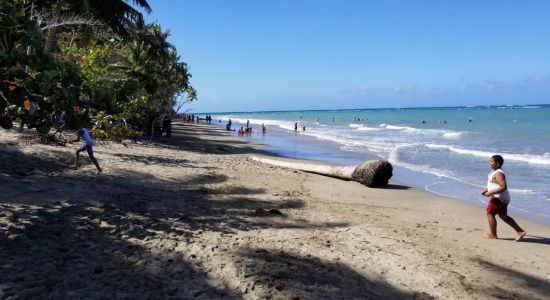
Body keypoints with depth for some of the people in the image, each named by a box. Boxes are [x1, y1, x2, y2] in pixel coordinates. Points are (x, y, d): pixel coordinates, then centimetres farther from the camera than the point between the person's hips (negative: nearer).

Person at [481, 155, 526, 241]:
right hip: (503, 198, 11)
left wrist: (491, 192, -28)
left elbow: (503, 187, -29)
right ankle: (520, 231, 23)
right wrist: (487, 190, 13)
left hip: (499, 198, -11)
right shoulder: (495, 172, 11)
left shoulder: (498, 173, -22)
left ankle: (493, 234, 11)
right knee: (503, 216, 19)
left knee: (490, 213, 1)